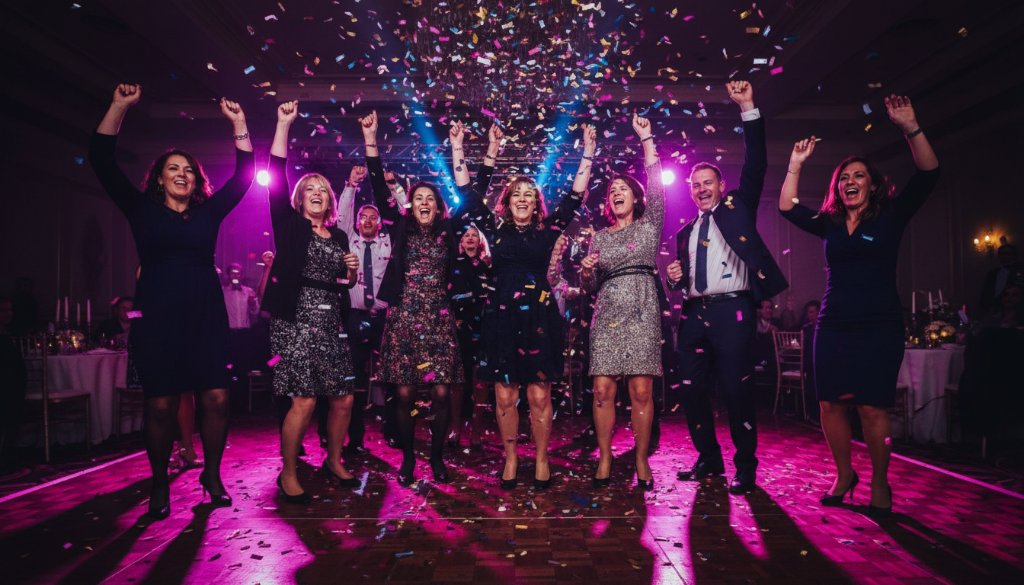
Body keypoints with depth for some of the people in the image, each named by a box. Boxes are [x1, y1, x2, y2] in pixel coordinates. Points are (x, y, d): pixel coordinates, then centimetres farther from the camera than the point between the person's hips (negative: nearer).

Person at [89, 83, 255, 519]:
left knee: (217, 400, -3)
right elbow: (102, 162, 2)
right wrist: (120, 107, -3)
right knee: (161, 406, -1)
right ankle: (159, 486, 16)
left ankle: (212, 475, 15)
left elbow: (244, 174, 10)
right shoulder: (143, 211, 8)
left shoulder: (209, 212, 12)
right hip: (157, 319, -1)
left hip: (207, 317, 2)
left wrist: (239, 125, 4)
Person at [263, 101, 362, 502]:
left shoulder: (339, 236, 16)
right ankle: (288, 475, 8)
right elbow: (276, 177, -9)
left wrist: (351, 273, 1)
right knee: (304, 401, -9)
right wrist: (284, 125, -11)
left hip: (331, 322, 5)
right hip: (296, 319, -5)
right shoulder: (290, 225, 3)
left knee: (344, 398, 6)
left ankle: (333, 462, 27)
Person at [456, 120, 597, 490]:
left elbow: (575, 196, 5)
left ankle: (541, 460, 18)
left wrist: (588, 153, 1)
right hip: (502, 318, 1)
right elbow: (469, 194, 6)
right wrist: (458, 148, 3)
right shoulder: (495, 228, 7)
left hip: (539, 318, 0)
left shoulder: (547, 230, 7)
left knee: (539, 396, 3)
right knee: (505, 397, 5)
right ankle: (510, 460, 20)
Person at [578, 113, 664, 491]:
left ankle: (641, 461, 6)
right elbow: (591, 287, 15)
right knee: (602, 390, -4)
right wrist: (586, 272, -8)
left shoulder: (650, 225, 11)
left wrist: (646, 138, -2)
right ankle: (604, 459, 7)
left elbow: (656, 186, -2)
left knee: (641, 391, -5)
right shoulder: (600, 236, 16)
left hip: (642, 313, -2)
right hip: (607, 314, 2)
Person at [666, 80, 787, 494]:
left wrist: (748, 110, -10)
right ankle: (708, 459, 21)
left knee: (736, 391, -6)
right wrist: (676, 278, 1)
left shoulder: (737, 209, 10)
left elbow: (756, 166, -3)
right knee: (692, 391, 7)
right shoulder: (685, 233, 21)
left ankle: (745, 468, 6)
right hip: (694, 315, 6)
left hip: (731, 312, -5)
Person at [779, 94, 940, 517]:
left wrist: (910, 129, -16)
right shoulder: (829, 224, 12)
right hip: (834, 325, 4)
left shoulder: (890, 218, 3)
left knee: (872, 407, -5)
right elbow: (787, 207, 15)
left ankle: (880, 483, 11)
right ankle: (844, 475, 19)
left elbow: (928, 175, -7)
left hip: (879, 326, -3)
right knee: (830, 403, 2)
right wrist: (796, 165, 10)